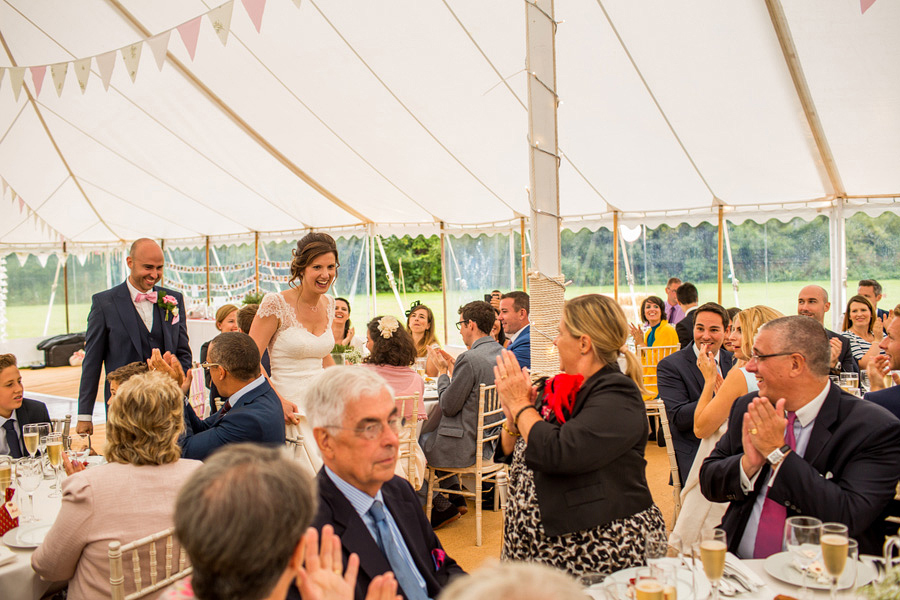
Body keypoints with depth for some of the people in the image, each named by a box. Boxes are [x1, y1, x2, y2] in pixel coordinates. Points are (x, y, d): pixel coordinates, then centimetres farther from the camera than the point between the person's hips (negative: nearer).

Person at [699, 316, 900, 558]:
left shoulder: (876, 428, -9)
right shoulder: (748, 409, 5)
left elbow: (851, 517, -19)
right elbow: (708, 482, 7)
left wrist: (778, 452, -17)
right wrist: (748, 463, -12)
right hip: (736, 564, 3)